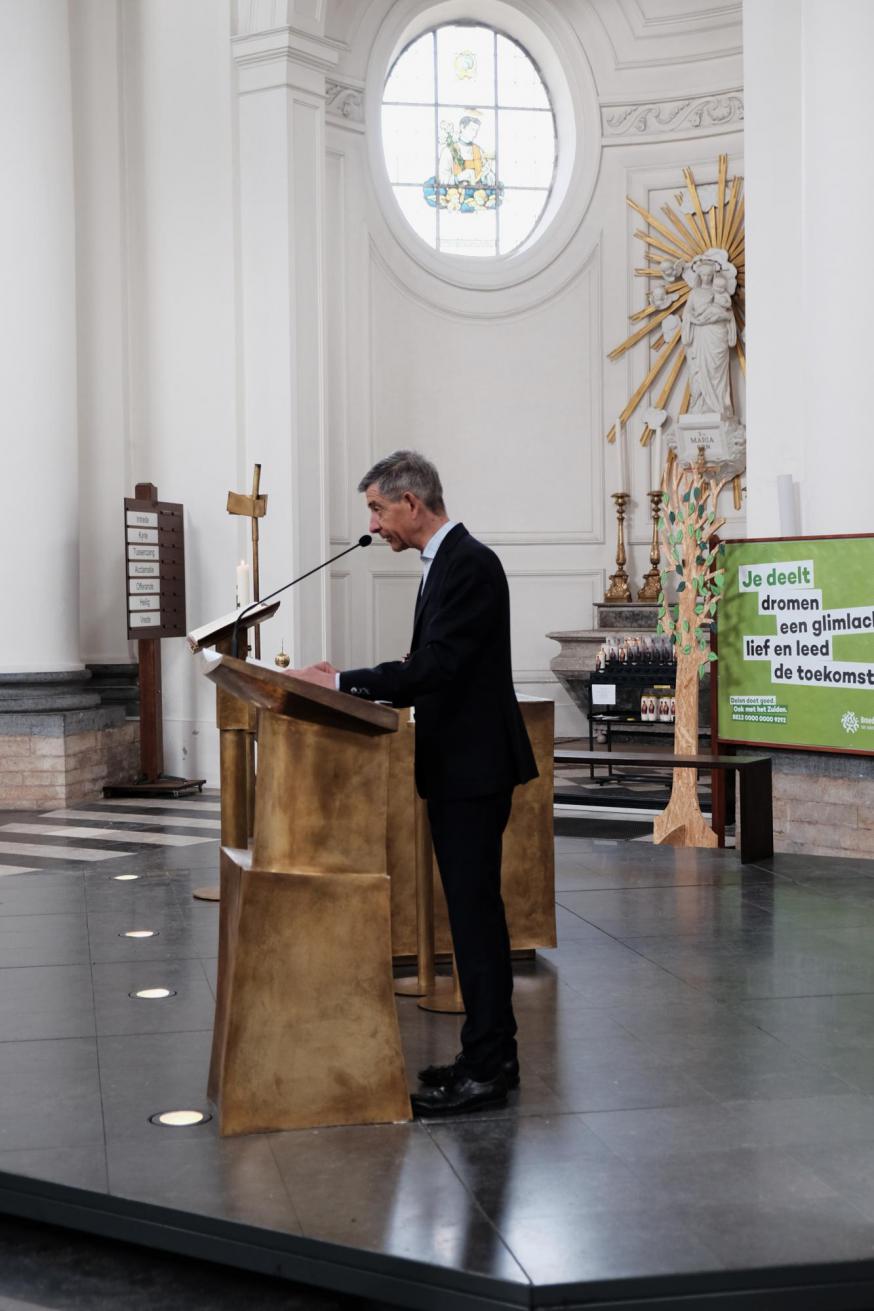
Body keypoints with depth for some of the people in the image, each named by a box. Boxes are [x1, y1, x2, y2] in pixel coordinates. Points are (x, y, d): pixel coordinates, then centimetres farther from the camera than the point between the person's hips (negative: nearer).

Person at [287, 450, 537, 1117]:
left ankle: (486, 1068, 1)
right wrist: (349, 681, 9)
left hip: (474, 768, -10)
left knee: (475, 912, -6)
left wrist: (344, 681, -19)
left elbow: (436, 666, -24)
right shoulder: (447, 562, 15)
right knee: (475, 911, 14)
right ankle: (491, 1054, 23)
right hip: (456, 766, 10)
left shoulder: (470, 564, -16)